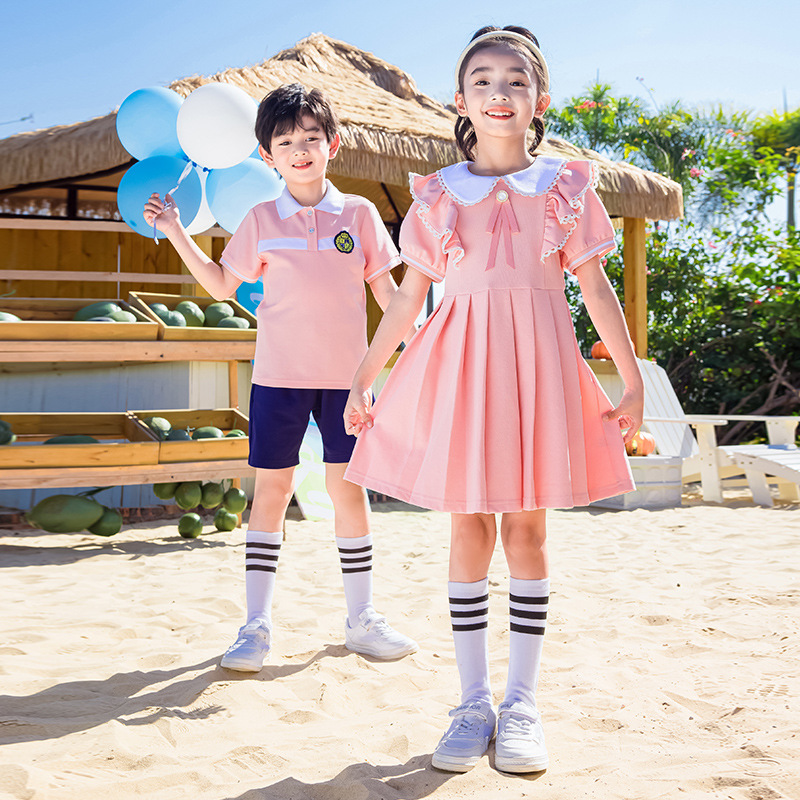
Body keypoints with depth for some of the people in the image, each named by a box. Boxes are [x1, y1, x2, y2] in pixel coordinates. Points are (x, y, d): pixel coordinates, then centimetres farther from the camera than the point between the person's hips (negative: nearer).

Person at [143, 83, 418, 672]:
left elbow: (387, 291, 8)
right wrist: (177, 233, 7)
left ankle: (362, 618, 18)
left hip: (345, 374, 0)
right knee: (272, 489, 2)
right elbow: (222, 285, 14)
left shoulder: (359, 214, 4)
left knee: (347, 486, 5)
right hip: (280, 374, 0)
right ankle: (257, 626, 8)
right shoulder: (262, 221, 4)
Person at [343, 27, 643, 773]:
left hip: (538, 361, 0)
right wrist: (363, 378, 7)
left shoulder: (566, 185, 6)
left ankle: (522, 701, 12)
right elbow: (408, 297, 9)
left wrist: (633, 378, 4)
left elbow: (595, 286, 7)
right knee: (469, 528, 2)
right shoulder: (438, 193, 6)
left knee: (525, 527, 2)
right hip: (460, 359, 1)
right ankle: (474, 701, 12)